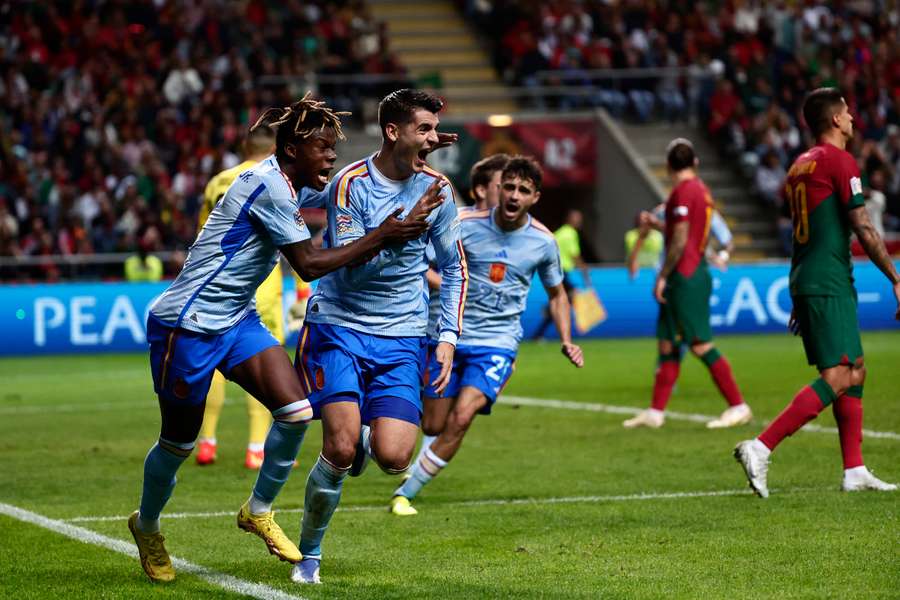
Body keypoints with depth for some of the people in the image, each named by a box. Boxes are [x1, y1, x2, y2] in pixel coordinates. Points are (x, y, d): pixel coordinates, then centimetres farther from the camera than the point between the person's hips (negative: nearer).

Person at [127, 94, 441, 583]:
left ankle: (258, 511, 11)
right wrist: (380, 238, -19)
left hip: (236, 320, 8)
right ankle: (145, 526, 33)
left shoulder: (284, 184, 6)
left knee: (296, 411, -8)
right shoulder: (268, 185, -22)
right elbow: (309, 265, -20)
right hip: (187, 324, -8)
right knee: (179, 440, 6)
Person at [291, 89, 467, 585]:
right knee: (340, 449, -17)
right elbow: (349, 264, -19)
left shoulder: (436, 190, 3)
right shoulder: (351, 184, -10)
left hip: (401, 338, 3)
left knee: (392, 458, -14)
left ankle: (365, 440, 25)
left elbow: (453, 269, 15)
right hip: (339, 326, -3)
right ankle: (309, 553, 6)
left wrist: (448, 337, 6)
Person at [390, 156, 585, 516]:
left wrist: (567, 341, 3)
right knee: (433, 426, 4)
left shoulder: (543, 242, -2)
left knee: (462, 417, -21)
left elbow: (556, 294, 14)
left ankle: (406, 493, -9)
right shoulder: (466, 225, -8)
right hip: (453, 337, 1)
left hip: (498, 342, 0)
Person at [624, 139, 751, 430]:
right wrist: (657, 224, 35)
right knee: (667, 345, 10)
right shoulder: (701, 190, 14)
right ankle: (655, 412, 13)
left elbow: (680, 241, -18)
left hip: (684, 277, -10)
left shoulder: (683, 192, -14)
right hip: (695, 274, 10)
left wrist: (662, 276, -12)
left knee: (701, 345, -8)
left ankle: (738, 407, -6)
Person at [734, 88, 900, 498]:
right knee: (836, 379, -13)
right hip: (830, 284, -10)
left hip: (805, 282, 10)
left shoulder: (801, 165, 17)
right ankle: (760, 448, -21)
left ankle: (854, 471, 10)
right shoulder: (839, 161, -9)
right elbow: (863, 230, -13)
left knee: (855, 372, 12)